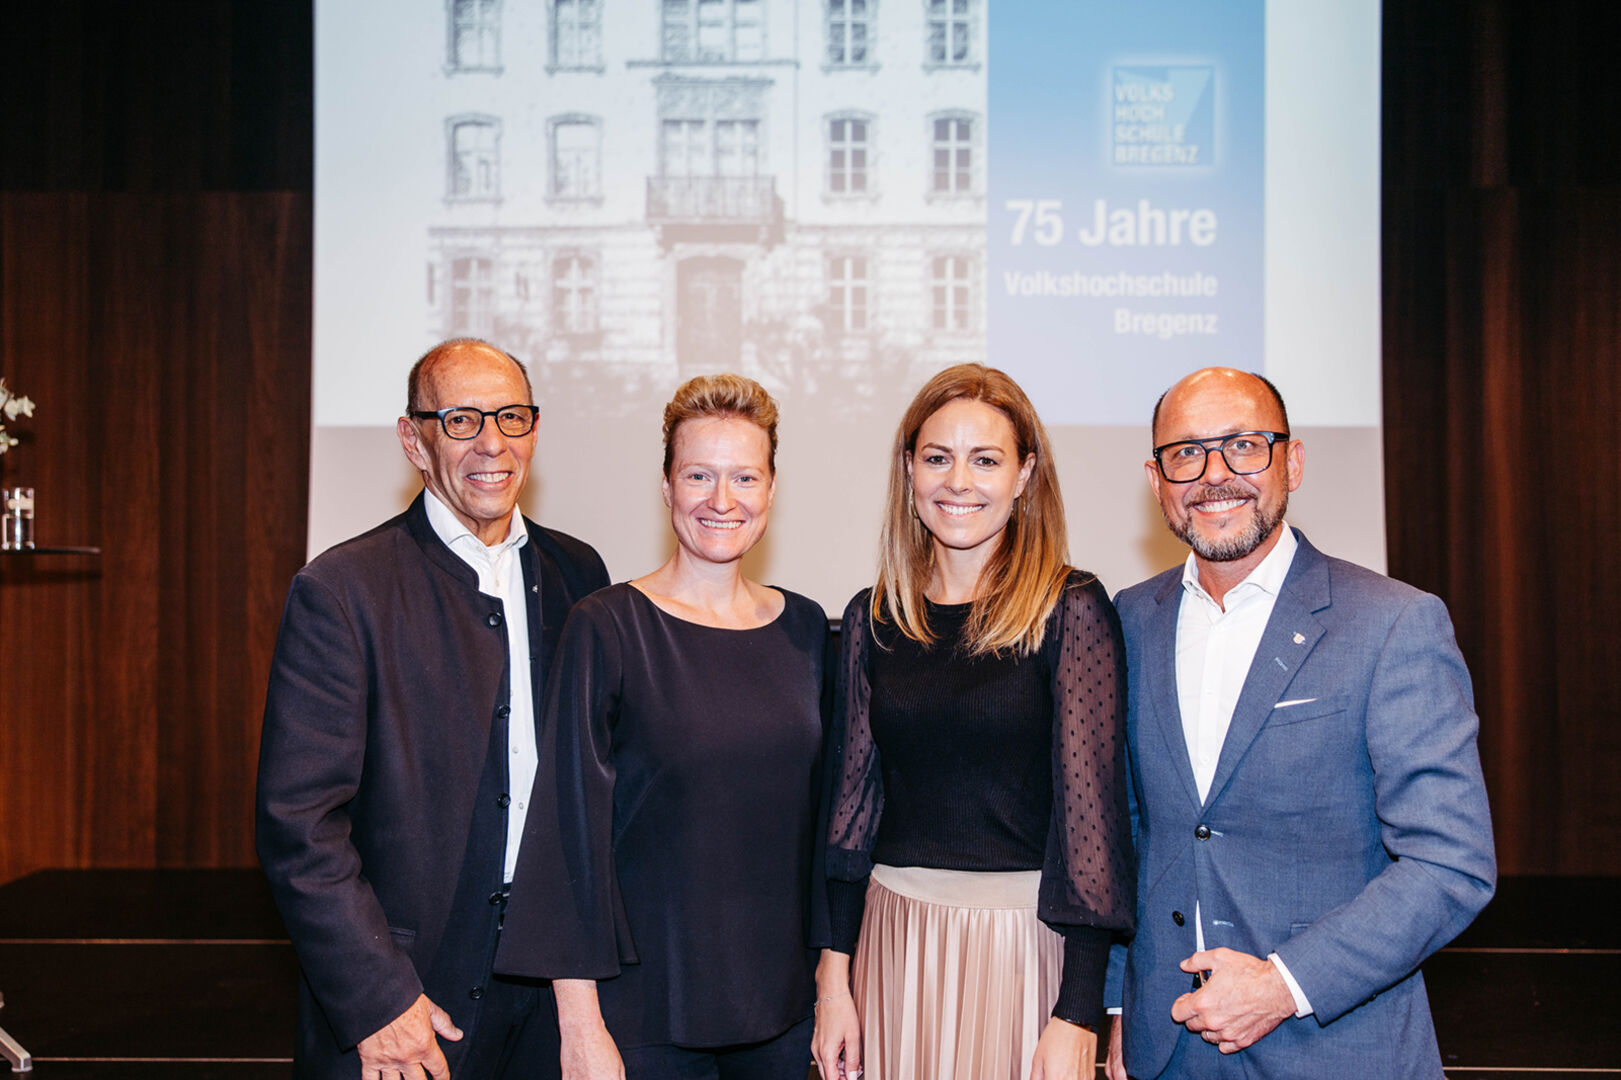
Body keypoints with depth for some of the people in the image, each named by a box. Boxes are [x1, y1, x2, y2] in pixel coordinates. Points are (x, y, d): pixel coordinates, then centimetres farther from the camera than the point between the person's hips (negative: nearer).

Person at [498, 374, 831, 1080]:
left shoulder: (803, 629, 3)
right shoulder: (606, 629, -10)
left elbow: (818, 808, 10)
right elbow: (575, 828, -11)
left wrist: (833, 976, 7)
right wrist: (581, 1024, -14)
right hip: (646, 1008, -4)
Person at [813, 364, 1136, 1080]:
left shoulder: (1071, 610, -8)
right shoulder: (872, 617, 4)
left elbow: (1091, 805, -12)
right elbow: (855, 795, 7)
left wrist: (1077, 1018, -16)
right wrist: (834, 974, 3)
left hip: (1029, 936, -3)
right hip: (895, 934, 4)